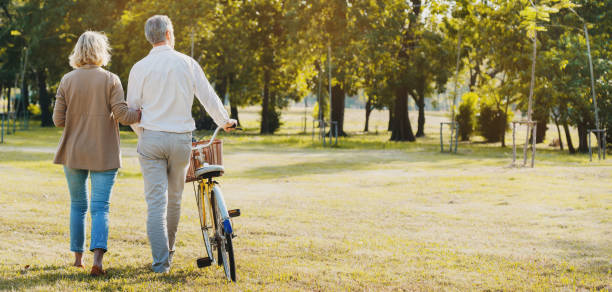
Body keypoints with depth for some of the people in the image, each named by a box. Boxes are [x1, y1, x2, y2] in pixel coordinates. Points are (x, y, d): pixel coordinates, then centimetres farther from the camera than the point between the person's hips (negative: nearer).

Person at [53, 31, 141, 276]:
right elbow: (122, 115, -11)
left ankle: (78, 257, 22)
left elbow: (58, 120, 0)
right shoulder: (111, 80, -7)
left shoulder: (67, 80, -1)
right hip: (104, 155, -2)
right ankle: (97, 257, -18)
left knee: (77, 205, 16)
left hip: (73, 153, 2)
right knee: (100, 207, -2)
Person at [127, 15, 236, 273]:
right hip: (181, 139, 1)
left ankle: (160, 261, -8)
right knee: (174, 199, 16)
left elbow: (132, 109, 2)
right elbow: (208, 98, 5)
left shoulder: (140, 68, -1)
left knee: (156, 201, -2)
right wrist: (225, 122, 23)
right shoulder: (187, 63, 1)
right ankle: (168, 251, 29)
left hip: (151, 138, -1)